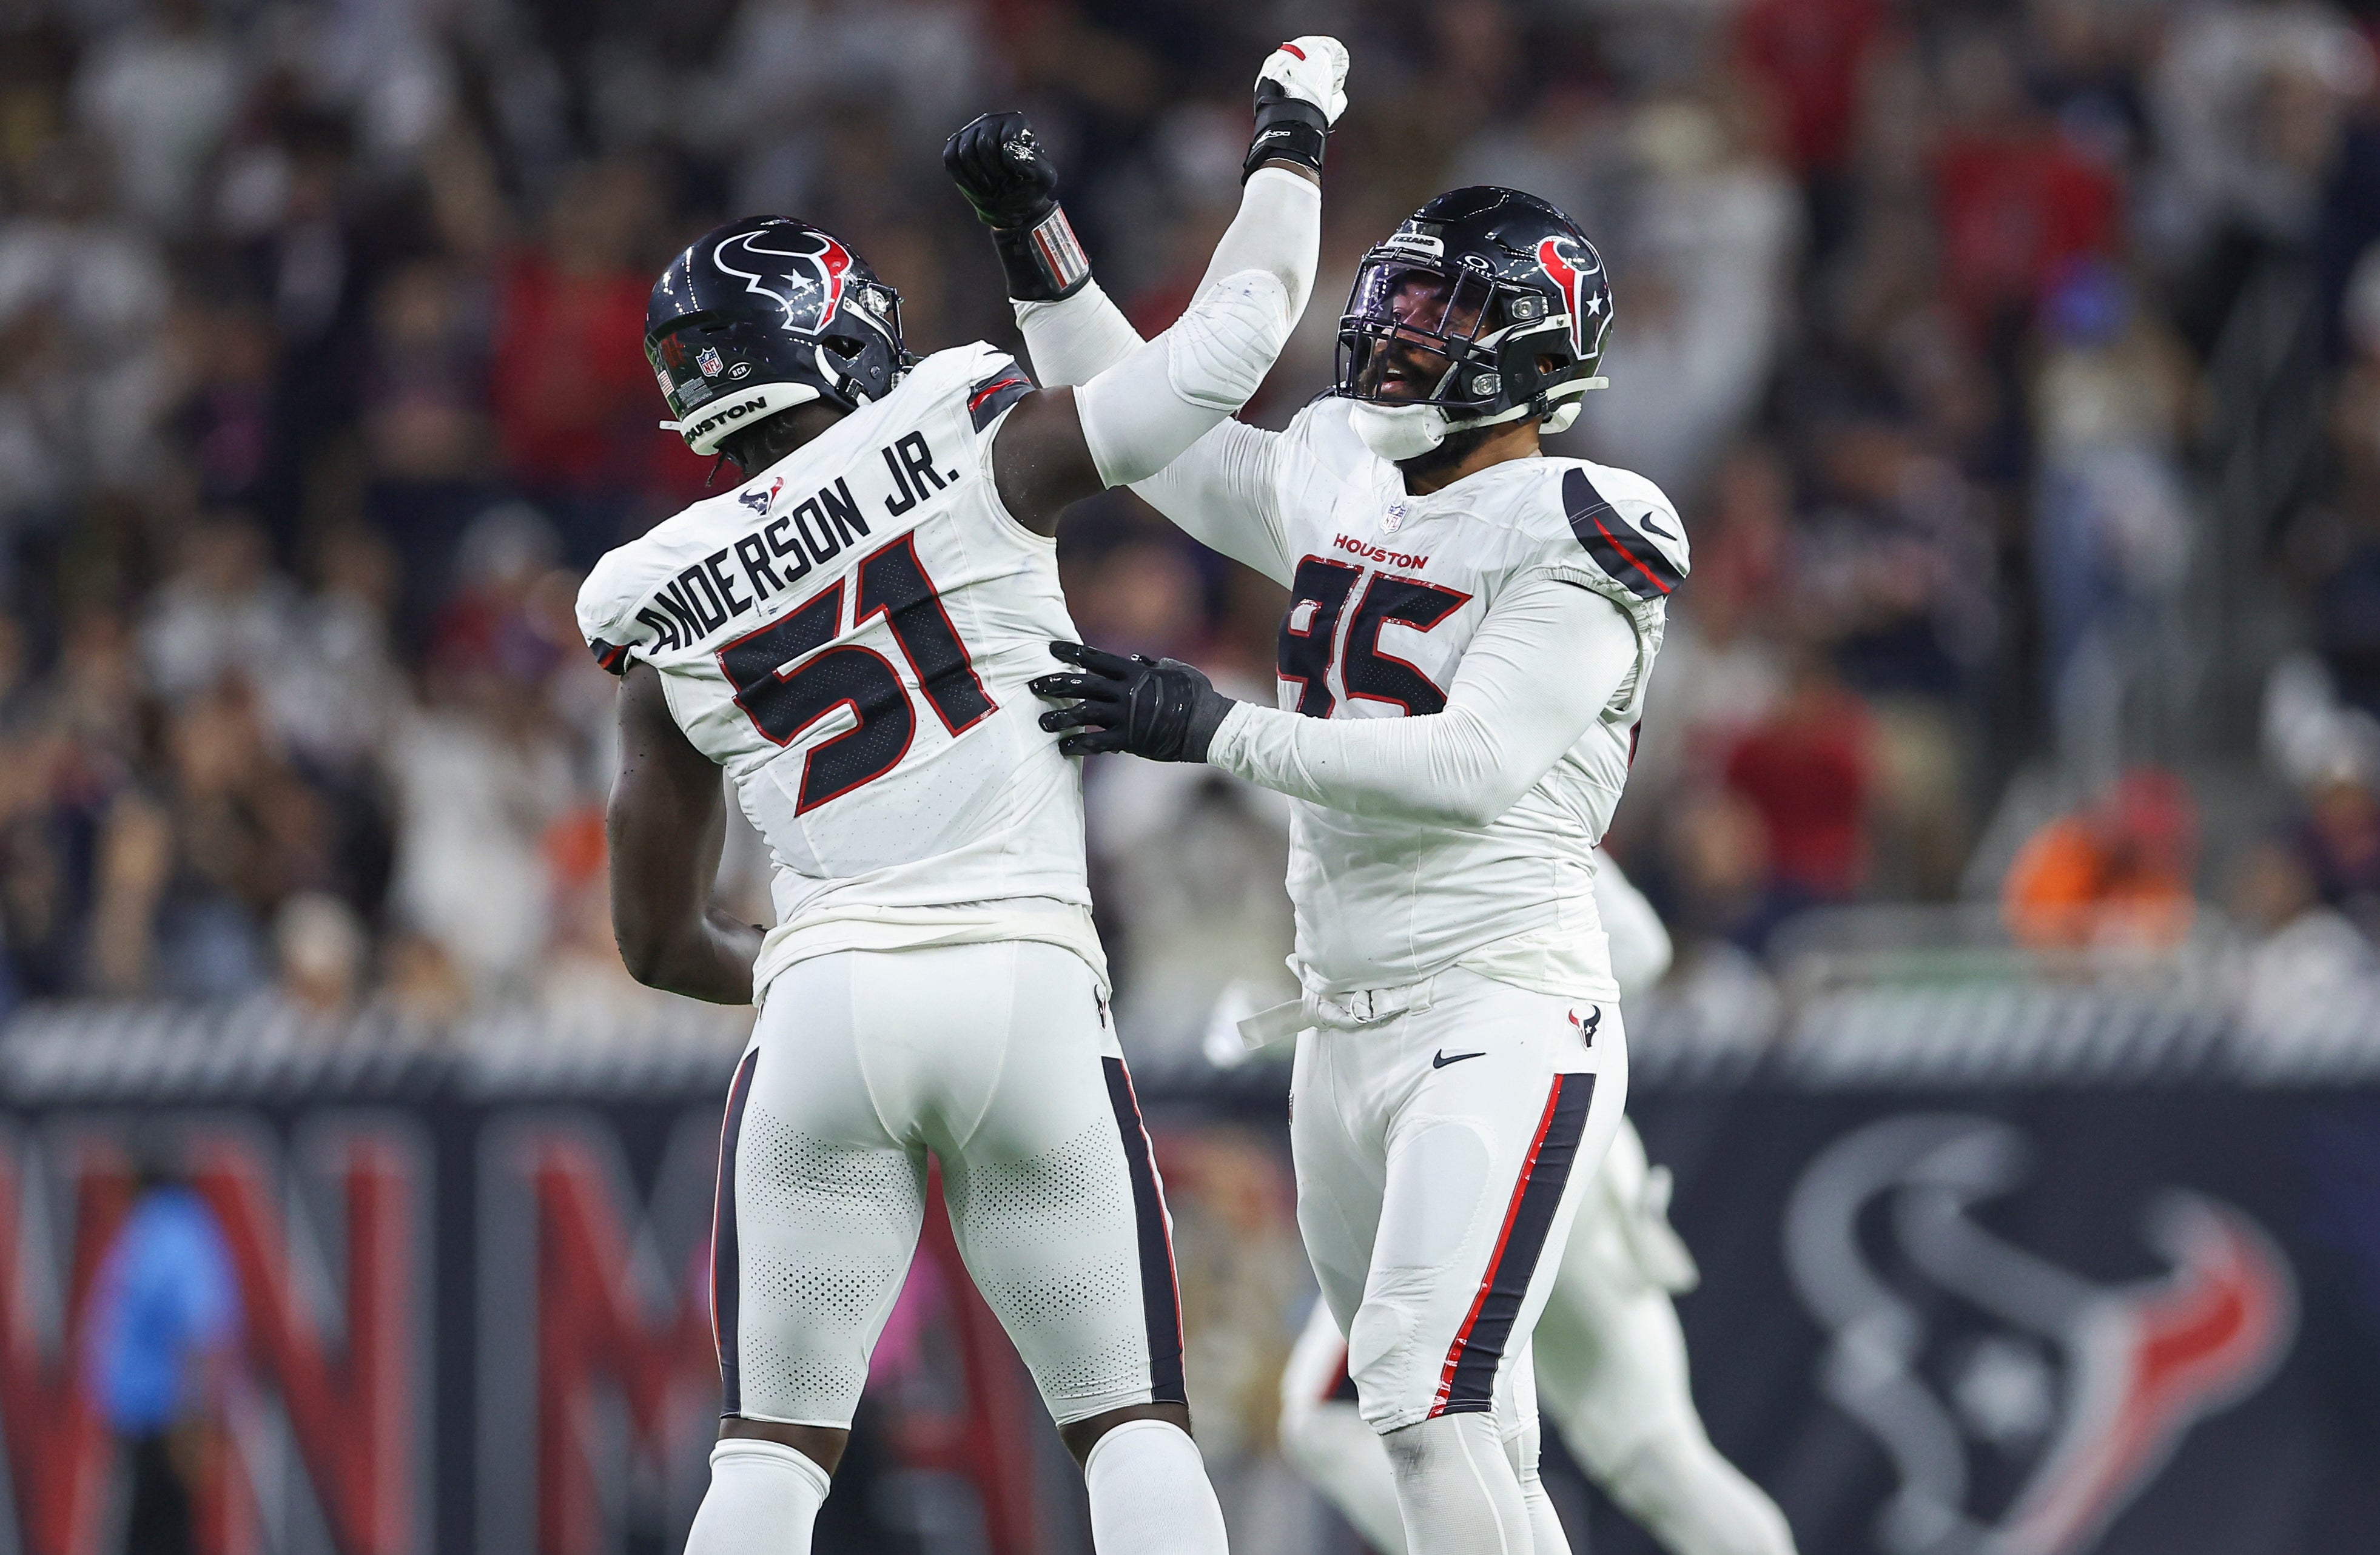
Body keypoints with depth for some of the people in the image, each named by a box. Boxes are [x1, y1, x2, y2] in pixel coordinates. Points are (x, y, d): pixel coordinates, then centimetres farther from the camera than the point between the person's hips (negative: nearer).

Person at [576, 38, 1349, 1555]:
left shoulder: (669, 625, 11)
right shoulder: (966, 452, 1)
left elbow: (660, 939, 16)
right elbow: (1226, 346, 1)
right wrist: (1291, 144, 16)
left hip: (824, 1009, 2)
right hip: (1029, 984, -2)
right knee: (1133, 1425, 6)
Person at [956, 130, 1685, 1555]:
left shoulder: (1567, 541, -10)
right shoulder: (1339, 489, 13)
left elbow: (1473, 764, -21)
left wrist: (1215, 729, -22)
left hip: (1504, 1022, -8)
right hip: (1347, 1033, 8)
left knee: (1430, 1399, -22)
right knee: (1460, 1428, 10)